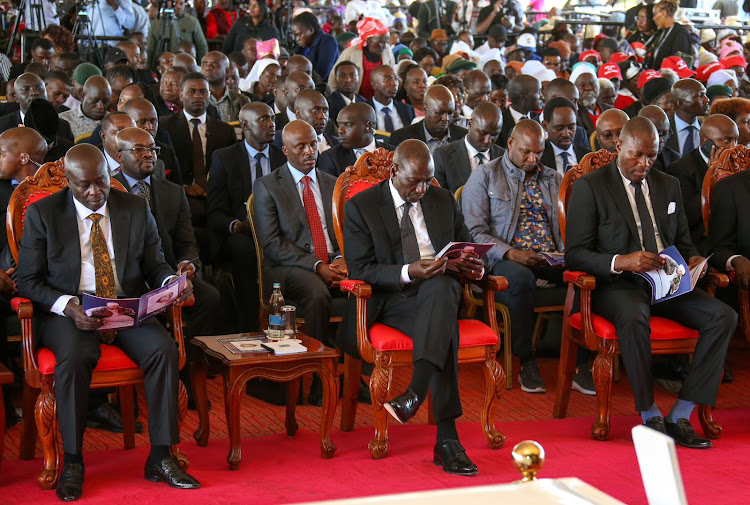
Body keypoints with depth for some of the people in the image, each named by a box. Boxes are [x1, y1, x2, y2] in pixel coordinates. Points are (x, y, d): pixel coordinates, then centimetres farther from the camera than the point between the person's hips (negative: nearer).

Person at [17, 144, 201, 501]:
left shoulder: (136, 209, 7)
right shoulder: (42, 214, 0)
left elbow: (154, 264, 12)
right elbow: (28, 281, -2)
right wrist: (68, 306, -20)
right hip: (68, 312, -2)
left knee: (164, 349, -27)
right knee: (74, 357, -35)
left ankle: (161, 458, -18)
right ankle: (72, 463, -19)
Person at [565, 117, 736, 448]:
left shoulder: (668, 185, 17)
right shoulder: (590, 187, -1)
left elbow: (682, 242, 23)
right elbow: (574, 254, -7)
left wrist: (692, 259, -2)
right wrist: (621, 261, -24)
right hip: (617, 285, -5)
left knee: (724, 316, -20)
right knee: (633, 316, -40)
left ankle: (680, 417, -20)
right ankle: (650, 417, -25)